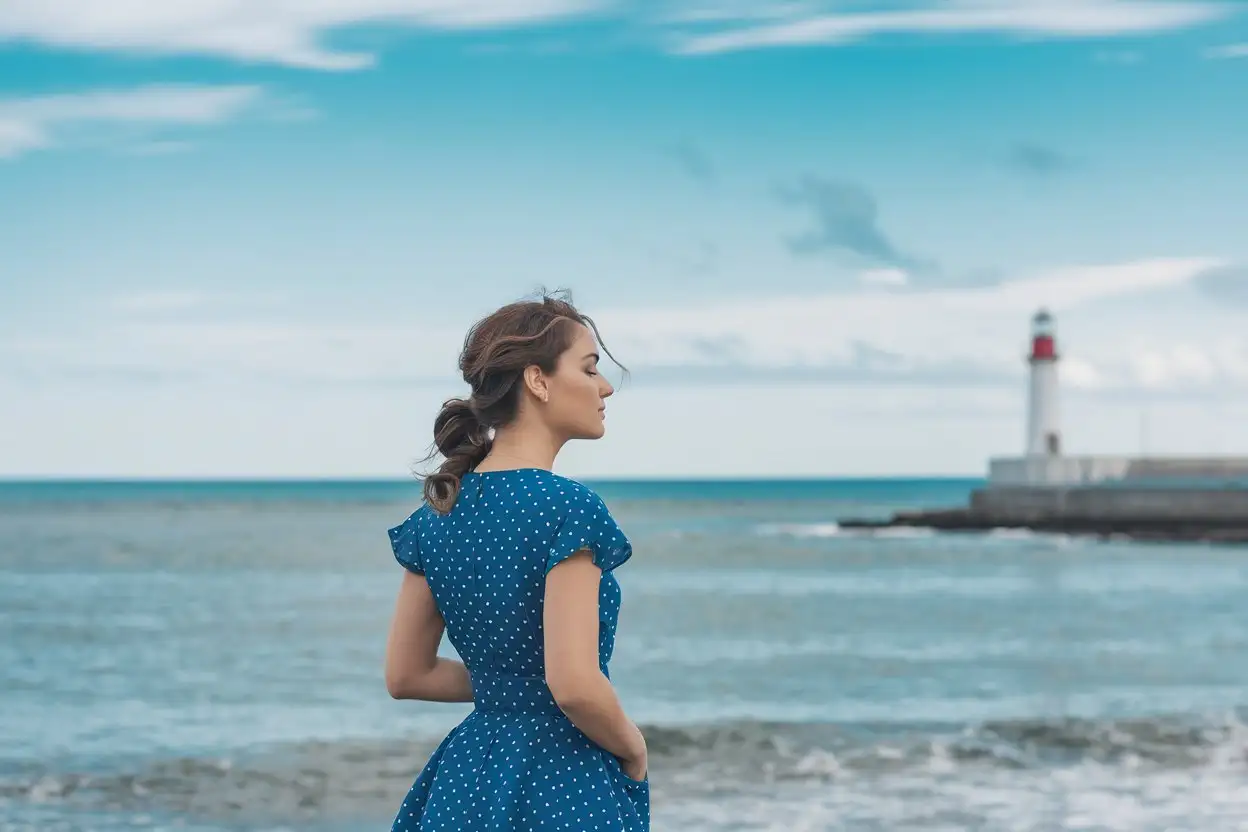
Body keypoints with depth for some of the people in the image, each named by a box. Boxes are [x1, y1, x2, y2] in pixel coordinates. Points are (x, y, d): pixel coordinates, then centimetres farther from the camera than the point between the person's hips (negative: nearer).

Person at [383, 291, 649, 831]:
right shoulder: (566, 506, -16)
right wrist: (634, 751, -6)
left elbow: (406, 675, 10)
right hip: (563, 786, -7)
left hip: (468, 772, 7)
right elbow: (575, 685, -23)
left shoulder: (439, 509, 5)